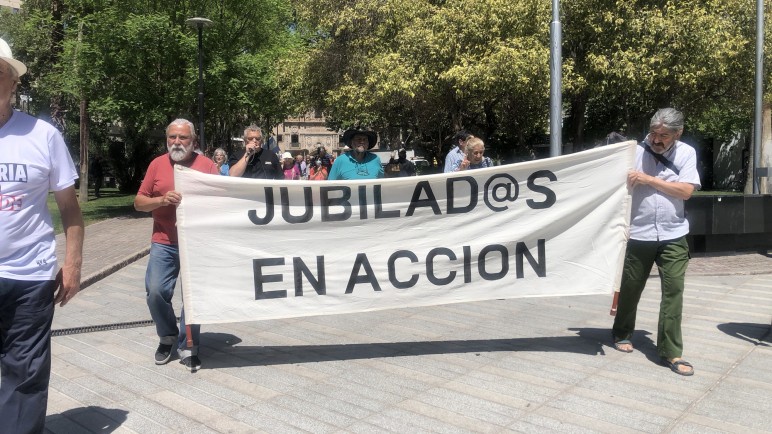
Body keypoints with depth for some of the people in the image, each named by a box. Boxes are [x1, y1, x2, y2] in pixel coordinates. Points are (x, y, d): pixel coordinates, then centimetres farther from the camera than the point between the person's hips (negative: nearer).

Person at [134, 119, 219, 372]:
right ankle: (167, 336, 23)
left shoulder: (207, 165, 0)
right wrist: (162, 200, -13)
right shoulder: (157, 164, 5)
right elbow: (139, 202, 6)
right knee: (156, 291, -4)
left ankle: (188, 347, 18)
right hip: (164, 243, 1)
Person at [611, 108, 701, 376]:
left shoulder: (686, 153, 2)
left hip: (673, 236, 1)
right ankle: (622, 333, 34)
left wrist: (649, 179, -15)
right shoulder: (635, 151, -2)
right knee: (630, 287, 12)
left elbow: (686, 191, -9)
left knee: (673, 290, -3)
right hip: (638, 234, 0)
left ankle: (671, 352, 6)